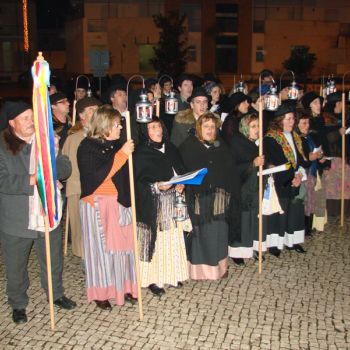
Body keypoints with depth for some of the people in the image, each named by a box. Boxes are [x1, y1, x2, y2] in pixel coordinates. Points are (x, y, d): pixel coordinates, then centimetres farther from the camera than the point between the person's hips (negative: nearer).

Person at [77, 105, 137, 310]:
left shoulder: (117, 144, 8)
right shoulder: (87, 147, -8)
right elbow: (98, 175, -20)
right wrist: (122, 154, -21)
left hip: (120, 203, 5)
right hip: (98, 204, -5)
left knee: (121, 244, 8)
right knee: (101, 246, 3)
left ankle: (122, 286, 22)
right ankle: (100, 292, 15)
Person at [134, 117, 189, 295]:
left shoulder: (170, 148, 11)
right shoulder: (141, 153, -8)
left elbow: (180, 170, 15)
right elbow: (139, 181, -12)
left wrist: (181, 184, -4)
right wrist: (156, 186, -25)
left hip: (172, 202, 6)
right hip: (153, 205, -6)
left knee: (172, 237, 11)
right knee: (155, 239, -2)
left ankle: (171, 273, 25)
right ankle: (152, 278, 9)